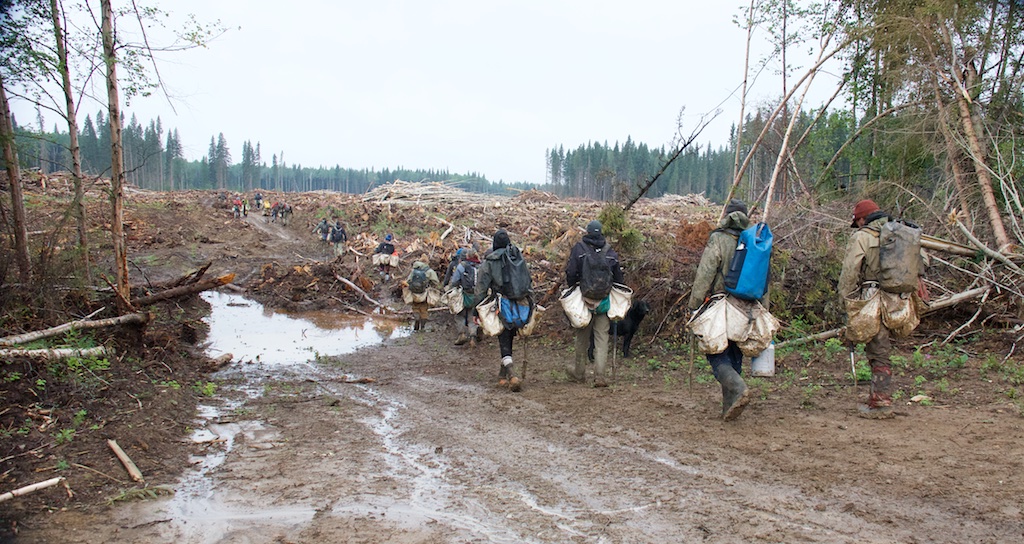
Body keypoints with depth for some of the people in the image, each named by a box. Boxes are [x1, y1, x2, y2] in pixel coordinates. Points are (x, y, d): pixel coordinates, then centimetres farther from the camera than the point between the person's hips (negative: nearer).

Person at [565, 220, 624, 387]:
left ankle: (579, 373, 24)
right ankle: (599, 376, -6)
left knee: (582, 337, 12)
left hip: (584, 297, -1)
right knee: (602, 338, 2)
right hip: (604, 299, 1)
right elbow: (618, 277, 11)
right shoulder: (610, 251, 6)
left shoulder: (578, 248, -3)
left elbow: (570, 273, -7)